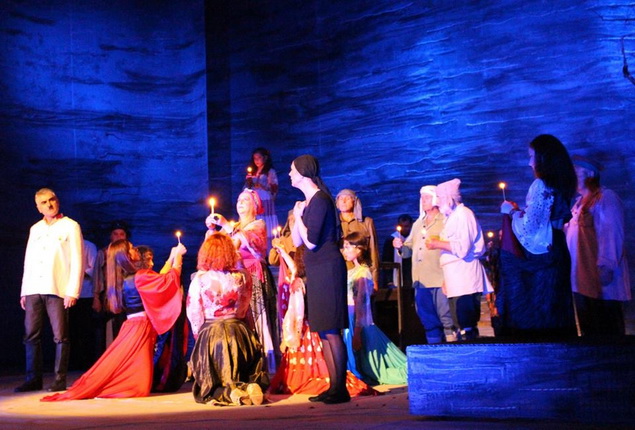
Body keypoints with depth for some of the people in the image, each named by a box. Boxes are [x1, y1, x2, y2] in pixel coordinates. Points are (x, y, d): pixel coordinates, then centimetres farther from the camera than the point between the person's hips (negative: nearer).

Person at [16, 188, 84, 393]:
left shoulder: (70, 226, 4)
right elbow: (28, 261, 19)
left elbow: (77, 261, -2)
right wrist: (24, 291, 12)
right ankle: (33, 379, 11)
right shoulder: (35, 229, 18)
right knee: (31, 336, 4)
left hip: (57, 290, -5)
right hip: (33, 290, 5)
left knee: (60, 336, -5)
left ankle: (60, 380, 0)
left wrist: (72, 292, -10)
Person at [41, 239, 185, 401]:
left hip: (131, 327, 8)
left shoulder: (123, 279, 11)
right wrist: (177, 256, 2)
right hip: (140, 327, -8)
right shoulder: (140, 277, -15)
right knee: (137, 384, -7)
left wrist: (171, 259, 24)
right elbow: (169, 279, -9)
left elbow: (159, 279, 21)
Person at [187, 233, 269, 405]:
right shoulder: (242, 276, -2)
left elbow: (194, 314, -5)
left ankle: (228, 393, -22)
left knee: (212, 386, 10)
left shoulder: (199, 279, -8)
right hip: (239, 334, 2)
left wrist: (200, 335, 10)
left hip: (210, 335, -2)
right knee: (248, 376, 16)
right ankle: (250, 387, -18)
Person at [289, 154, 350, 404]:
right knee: (323, 332, 9)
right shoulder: (308, 201, 16)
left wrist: (298, 217, -6)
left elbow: (311, 241, -18)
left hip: (327, 268, -10)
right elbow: (297, 242, 15)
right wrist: (297, 215, 5)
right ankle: (333, 386, 14)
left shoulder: (319, 200, -12)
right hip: (316, 270, 10)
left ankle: (340, 388, -5)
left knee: (331, 330, -9)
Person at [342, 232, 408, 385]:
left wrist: (357, 331, -18)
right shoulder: (351, 272, 12)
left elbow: (360, 303, -16)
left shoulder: (363, 272, -12)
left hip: (358, 321, -8)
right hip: (348, 320, 8)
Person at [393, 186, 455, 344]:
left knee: (445, 317, -8)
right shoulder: (418, 224, 21)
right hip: (421, 279, 7)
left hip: (439, 279, -6)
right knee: (428, 320, 10)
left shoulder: (445, 221, 2)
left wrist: (438, 243, -22)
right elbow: (409, 249, 19)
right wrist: (401, 246, 0)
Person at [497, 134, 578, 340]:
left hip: (537, 256, -8)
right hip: (557, 253, 8)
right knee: (555, 305, 12)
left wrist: (511, 211, 0)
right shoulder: (561, 185, 10)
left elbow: (529, 225, -16)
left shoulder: (540, 185, -14)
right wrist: (519, 211, 24)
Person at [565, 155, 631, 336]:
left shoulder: (605, 197, -8)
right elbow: (570, 235, 27)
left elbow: (611, 234, -18)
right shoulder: (580, 202, 21)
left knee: (606, 330, -3)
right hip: (582, 279, 9)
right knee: (589, 329, 12)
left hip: (600, 279, -9)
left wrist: (606, 266, -25)